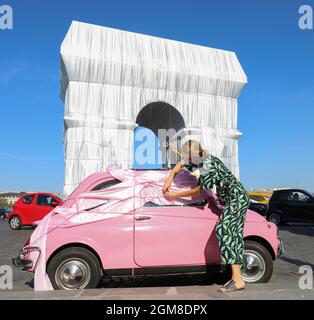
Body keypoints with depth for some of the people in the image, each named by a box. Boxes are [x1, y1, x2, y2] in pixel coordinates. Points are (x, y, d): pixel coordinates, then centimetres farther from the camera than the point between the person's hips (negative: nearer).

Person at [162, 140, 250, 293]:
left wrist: (176, 195, -4)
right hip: (239, 198, 10)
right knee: (235, 235, 5)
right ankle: (236, 277, 8)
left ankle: (237, 280, -21)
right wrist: (169, 180, 6)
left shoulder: (208, 166, -21)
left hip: (237, 198, -10)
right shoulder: (201, 160, 8)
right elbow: (180, 164, 20)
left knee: (223, 229, -20)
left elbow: (199, 190, -12)